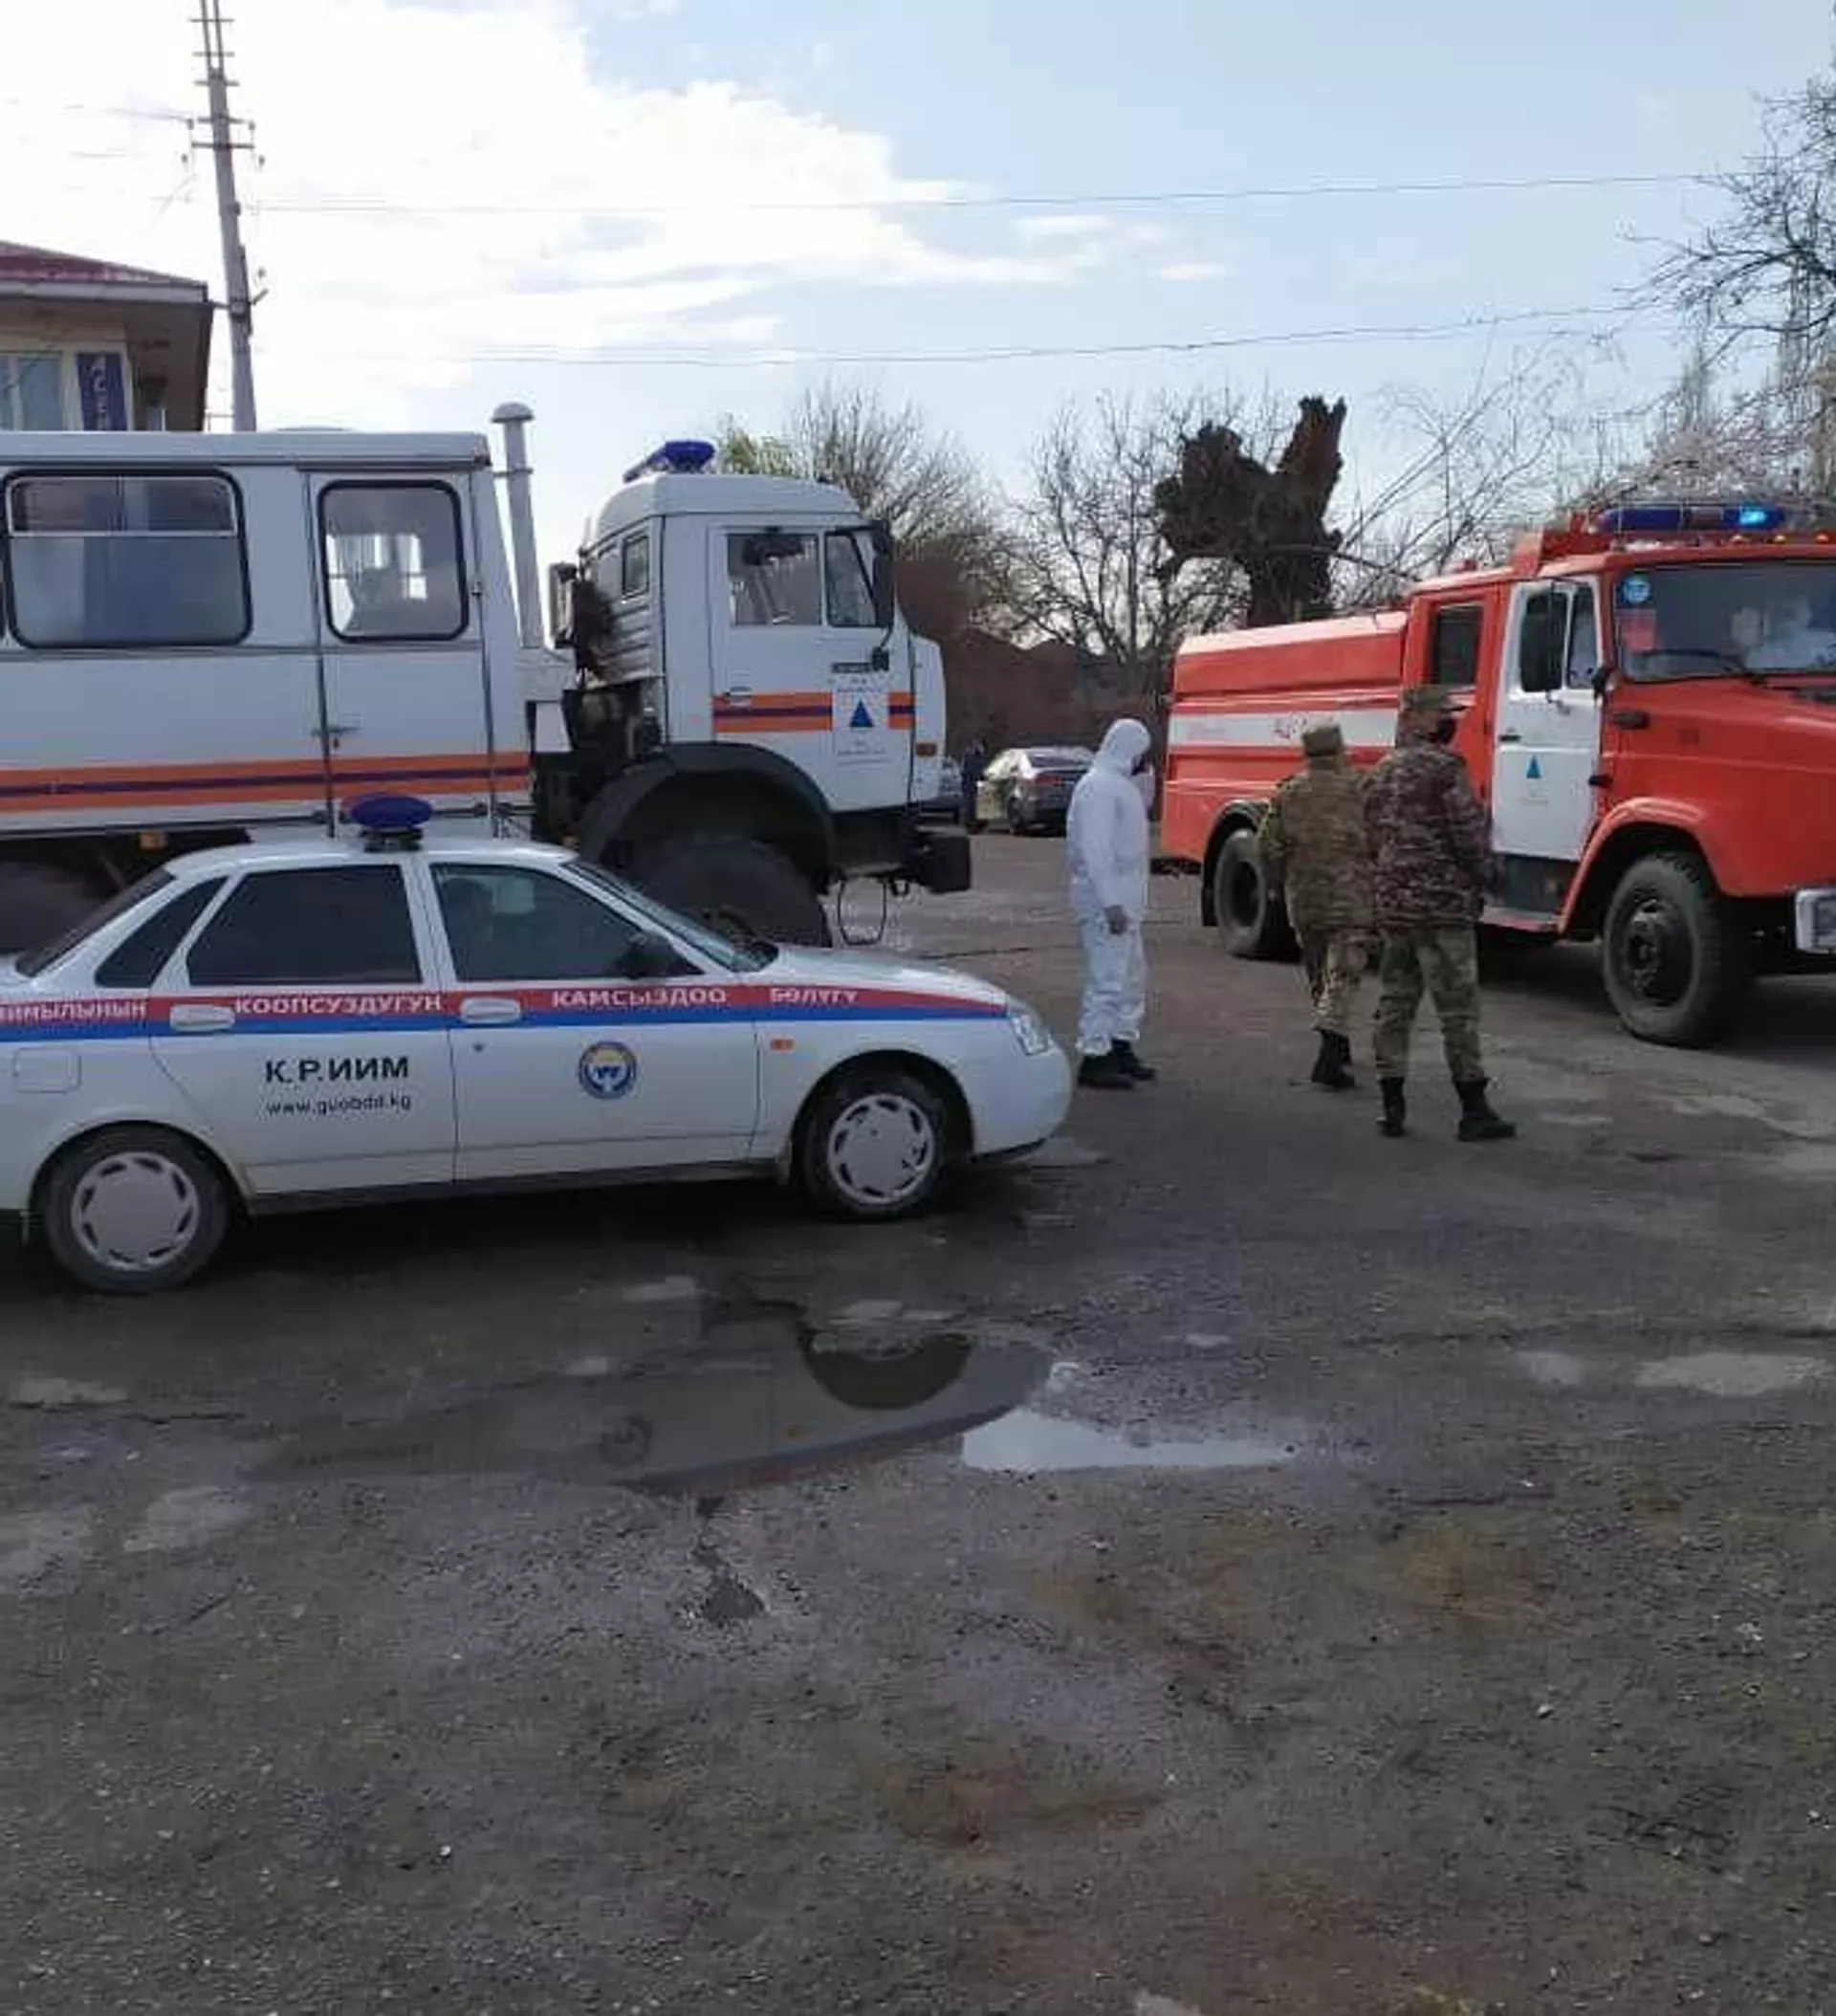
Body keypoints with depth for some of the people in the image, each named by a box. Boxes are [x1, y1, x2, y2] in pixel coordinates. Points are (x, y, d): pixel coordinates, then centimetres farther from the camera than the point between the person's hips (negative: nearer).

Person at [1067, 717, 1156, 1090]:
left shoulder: (1119, 783, 16)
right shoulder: (1098, 786, -16)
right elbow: (1095, 849, -22)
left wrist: (1145, 779, 9)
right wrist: (1111, 902, -26)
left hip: (1123, 900, 11)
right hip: (1105, 903, -11)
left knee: (1132, 977, 18)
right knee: (1107, 980, -8)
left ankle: (1122, 1048, 28)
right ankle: (1093, 1059, -4)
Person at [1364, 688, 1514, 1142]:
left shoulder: (1380, 773, 14)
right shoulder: (1444, 766, -12)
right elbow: (1469, 829, -14)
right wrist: (1482, 876, 2)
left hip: (1391, 904, 8)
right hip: (1443, 903, -8)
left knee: (1394, 1004, 11)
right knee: (1458, 1009, -2)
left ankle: (1392, 1107, 12)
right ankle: (1474, 1111, 3)